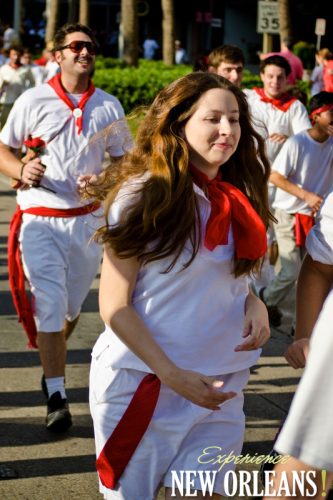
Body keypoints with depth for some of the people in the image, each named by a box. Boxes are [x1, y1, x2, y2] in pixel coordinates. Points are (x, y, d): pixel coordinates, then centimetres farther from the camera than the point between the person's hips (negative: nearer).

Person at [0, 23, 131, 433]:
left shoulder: (109, 106, 6)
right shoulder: (33, 100, -1)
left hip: (87, 219, 3)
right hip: (40, 220, -3)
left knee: (72, 307, 12)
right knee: (50, 307, -10)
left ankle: (51, 363, 39)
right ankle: (56, 397, -5)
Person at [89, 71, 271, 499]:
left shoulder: (238, 198, 6)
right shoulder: (143, 195, -12)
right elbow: (114, 306, -12)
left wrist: (254, 303, -3)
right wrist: (172, 376, -18)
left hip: (221, 385, 5)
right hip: (144, 379, -4)